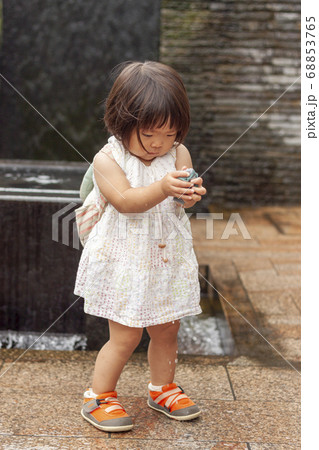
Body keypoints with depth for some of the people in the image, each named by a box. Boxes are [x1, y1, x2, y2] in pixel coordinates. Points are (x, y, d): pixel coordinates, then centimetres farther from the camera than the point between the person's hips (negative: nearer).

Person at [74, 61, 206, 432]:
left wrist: (191, 193, -31)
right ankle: (98, 397, 19)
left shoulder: (179, 154, -1)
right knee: (125, 336, 0)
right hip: (125, 264, -4)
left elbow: (181, 201, -8)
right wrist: (163, 188, -40)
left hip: (168, 260, 5)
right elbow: (125, 200, -25)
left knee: (166, 331, 16)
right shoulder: (108, 159, -13)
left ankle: (162, 389, 38)